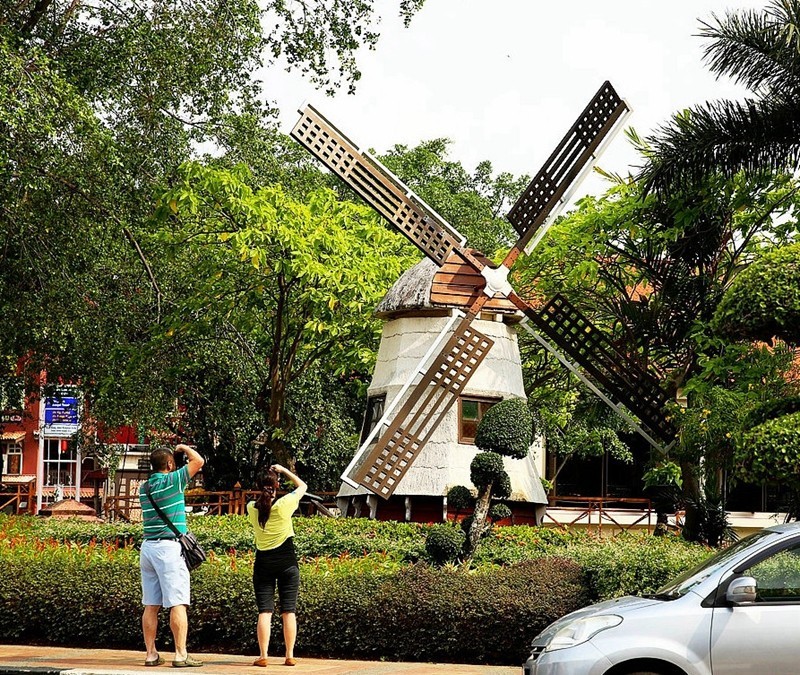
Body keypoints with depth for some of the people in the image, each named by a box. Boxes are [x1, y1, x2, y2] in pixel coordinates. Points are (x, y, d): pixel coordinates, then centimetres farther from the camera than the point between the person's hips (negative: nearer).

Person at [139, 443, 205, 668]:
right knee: (177, 604, -6)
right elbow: (199, 461, -8)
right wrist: (184, 447, 11)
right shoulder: (171, 481, -8)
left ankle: (151, 654, 9)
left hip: (148, 546, 7)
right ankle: (181, 655, -9)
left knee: (151, 605, 7)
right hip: (169, 548, -7)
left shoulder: (144, 488, 12)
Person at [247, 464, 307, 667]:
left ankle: (263, 656, -6)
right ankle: (290, 656, 3)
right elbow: (302, 486, 6)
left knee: (265, 611, 0)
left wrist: (268, 477, 20)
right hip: (287, 562, -2)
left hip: (263, 563, 2)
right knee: (289, 611, 3)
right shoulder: (284, 504, -11)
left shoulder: (252, 508, -3)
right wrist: (284, 470, 13)